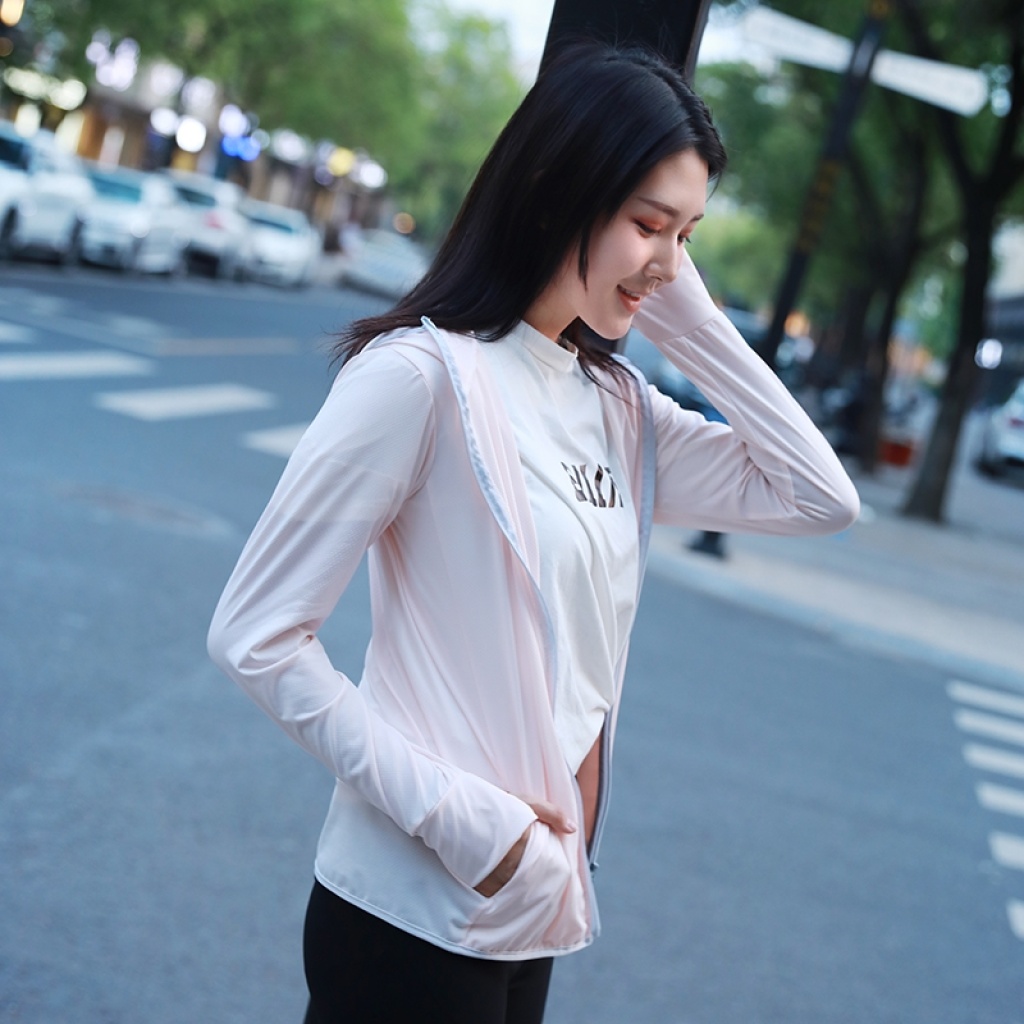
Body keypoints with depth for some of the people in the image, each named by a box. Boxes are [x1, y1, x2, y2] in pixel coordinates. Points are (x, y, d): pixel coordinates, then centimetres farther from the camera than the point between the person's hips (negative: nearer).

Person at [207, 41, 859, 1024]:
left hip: (535, 902, 8)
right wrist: (450, 813, -20)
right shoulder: (423, 373, -15)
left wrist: (695, 325, 0)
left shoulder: (618, 406, 8)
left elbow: (821, 498, 5)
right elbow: (255, 635, -17)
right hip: (416, 915, -7)